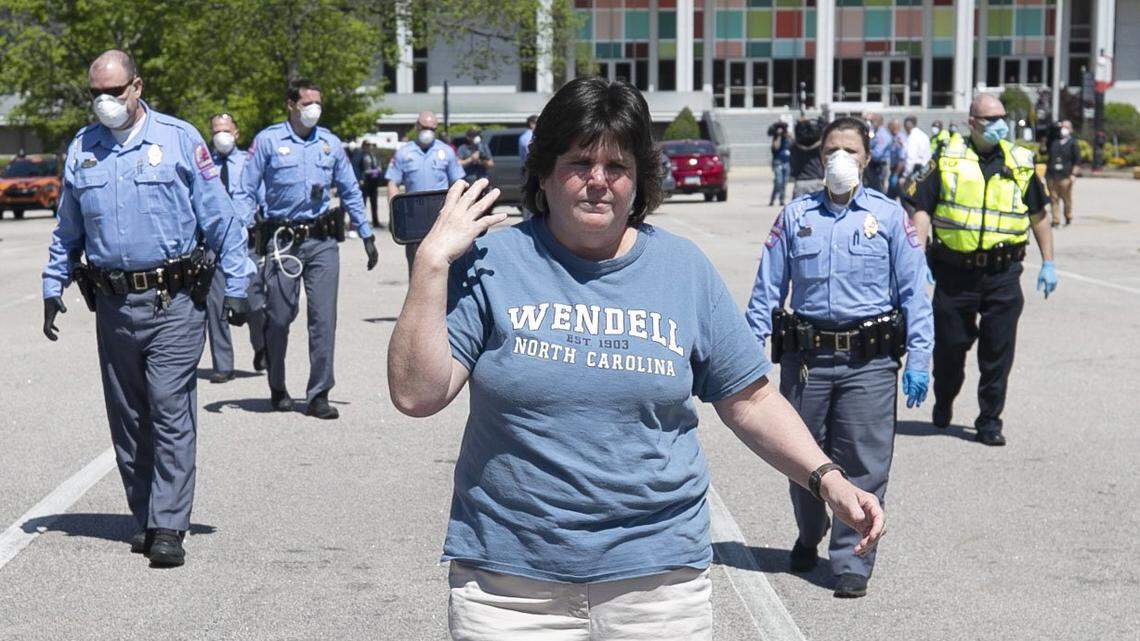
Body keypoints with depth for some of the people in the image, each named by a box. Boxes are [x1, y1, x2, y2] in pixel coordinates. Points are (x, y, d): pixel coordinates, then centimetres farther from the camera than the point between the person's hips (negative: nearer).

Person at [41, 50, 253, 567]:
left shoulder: (179, 139, 1)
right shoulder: (81, 149, 13)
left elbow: (220, 218, 1)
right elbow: (67, 231, 22)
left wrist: (235, 285, -2)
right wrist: (52, 288, 14)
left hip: (174, 303, -4)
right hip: (112, 305, 5)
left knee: (171, 412, -9)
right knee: (127, 419, 9)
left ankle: (168, 527, -8)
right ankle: (145, 517, 20)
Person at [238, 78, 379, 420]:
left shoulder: (330, 143, 11)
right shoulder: (268, 141, 2)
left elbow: (350, 192, 18)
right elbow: (247, 191, 3)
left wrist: (367, 236, 16)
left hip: (322, 240, 2)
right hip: (282, 240, -2)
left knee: (324, 317, -5)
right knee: (279, 317, 2)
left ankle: (319, 394, 0)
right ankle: (278, 388, 23)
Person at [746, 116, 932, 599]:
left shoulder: (889, 216, 6)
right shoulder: (795, 216, 9)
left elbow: (913, 291, 4)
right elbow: (767, 289, 10)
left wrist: (918, 357, -3)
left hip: (869, 362, -1)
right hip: (805, 357, 2)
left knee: (864, 464, -4)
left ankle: (852, 561, 6)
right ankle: (809, 536, 36)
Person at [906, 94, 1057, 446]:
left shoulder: (1020, 163, 7)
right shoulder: (947, 160, 2)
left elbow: (1038, 215, 16)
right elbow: (922, 209, 1)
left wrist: (1048, 263, 12)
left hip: (1003, 274, 1)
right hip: (954, 271, -1)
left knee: (998, 351, 0)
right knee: (950, 344, 8)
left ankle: (989, 421, 11)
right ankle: (943, 404, 33)